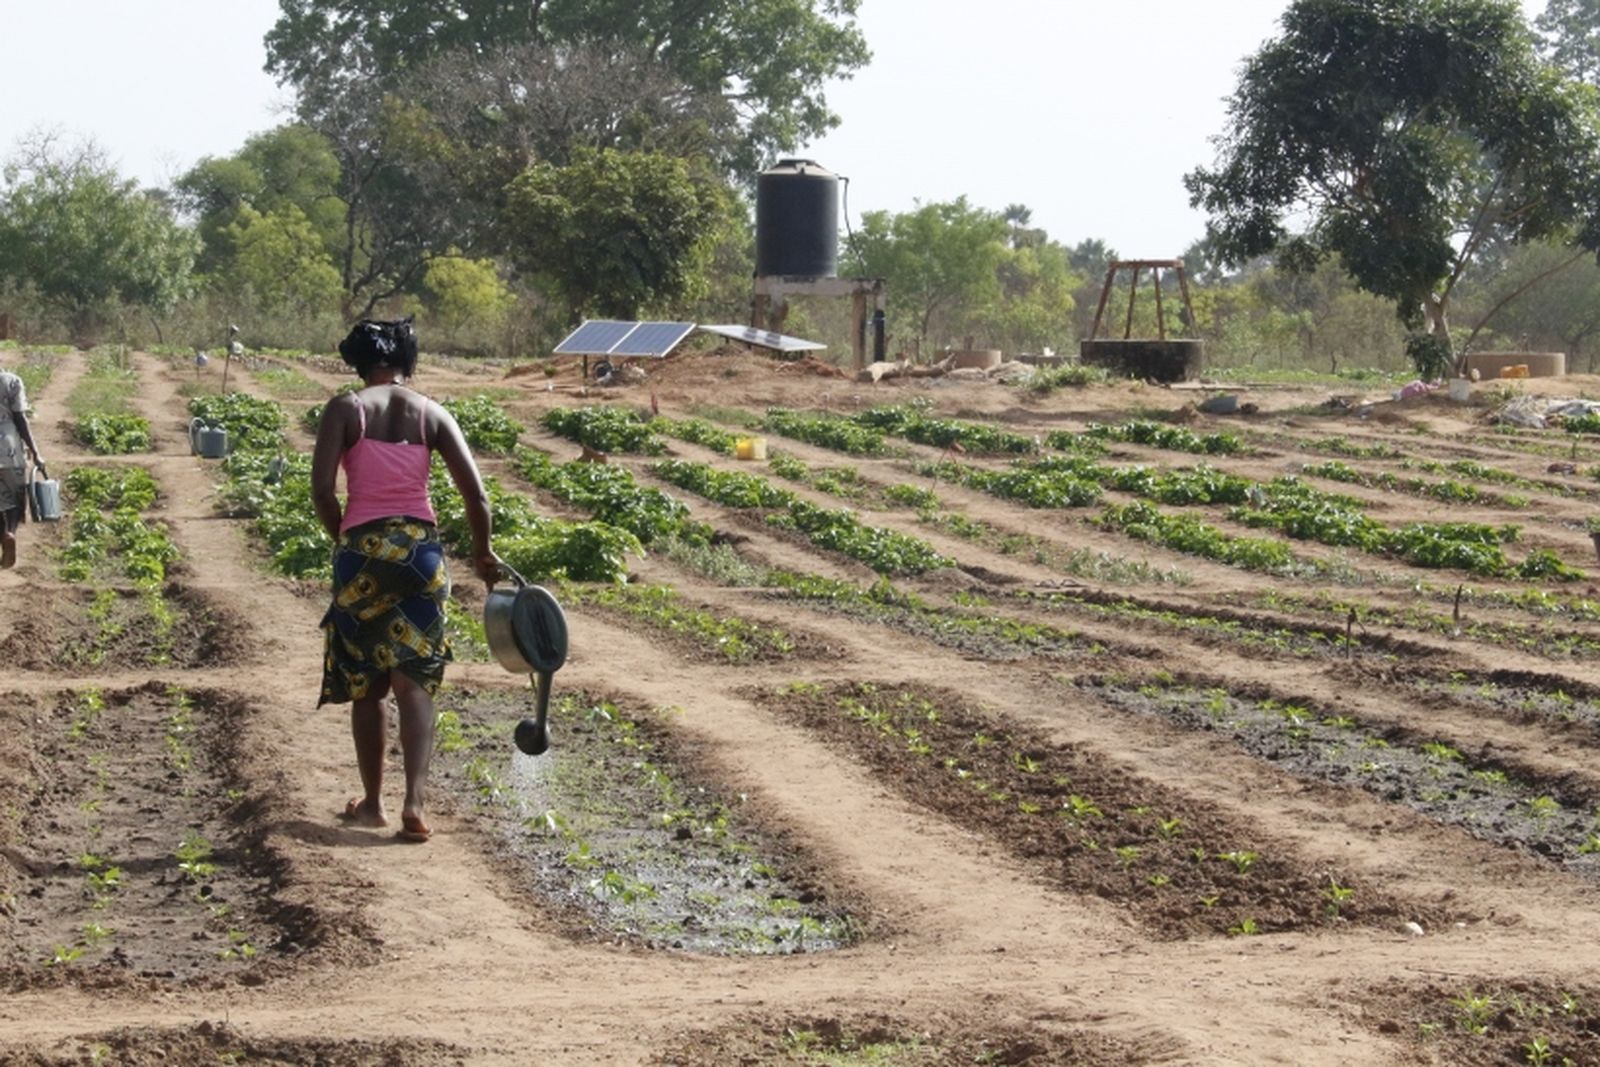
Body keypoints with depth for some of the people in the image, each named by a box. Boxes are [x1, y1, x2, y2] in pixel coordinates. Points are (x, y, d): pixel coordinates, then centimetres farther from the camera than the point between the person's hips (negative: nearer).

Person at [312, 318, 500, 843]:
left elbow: (321, 489, -10)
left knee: (365, 684, 13)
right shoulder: (432, 414, 5)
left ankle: (372, 802, 21)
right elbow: (475, 494, -1)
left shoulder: (345, 409, -1)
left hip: (363, 547, -1)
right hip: (420, 547, 1)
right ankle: (414, 803, -11)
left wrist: (342, 537, 8)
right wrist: (482, 552, 14)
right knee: (415, 682, 4)